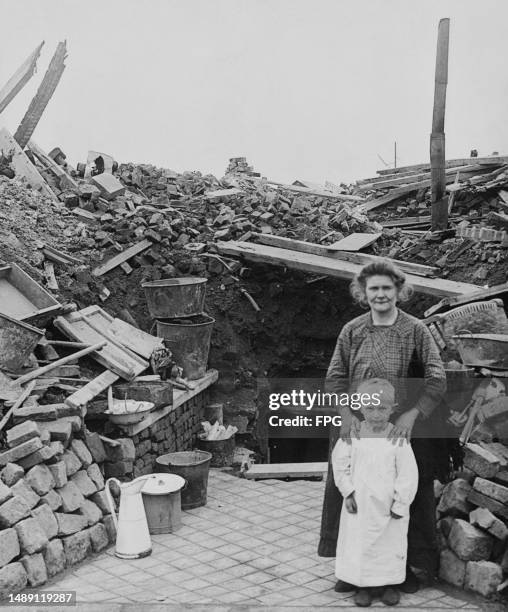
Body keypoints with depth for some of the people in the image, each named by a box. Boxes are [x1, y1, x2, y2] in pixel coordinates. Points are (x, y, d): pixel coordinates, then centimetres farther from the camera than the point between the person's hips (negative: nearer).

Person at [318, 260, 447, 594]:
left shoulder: (416, 331, -4)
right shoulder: (352, 331, 2)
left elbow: (437, 380, -9)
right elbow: (335, 377, 1)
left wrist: (411, 415, -22)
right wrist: (346, 413, -15)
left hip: (404, 430, -2)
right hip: (357, 429, 2)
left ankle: (403, 565, 25)